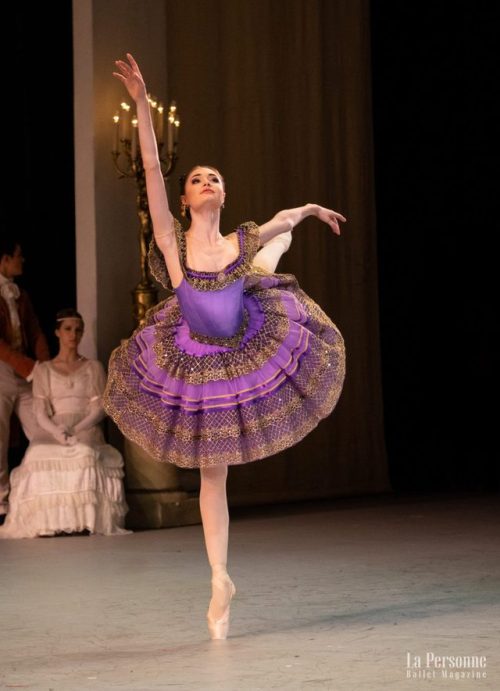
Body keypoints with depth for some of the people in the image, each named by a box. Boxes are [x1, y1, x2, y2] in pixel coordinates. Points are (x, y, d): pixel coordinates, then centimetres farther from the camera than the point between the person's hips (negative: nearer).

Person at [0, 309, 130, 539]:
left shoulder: (93, 368, 18)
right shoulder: (44, 370, 17)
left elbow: (99, 408, 7)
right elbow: (40, 413, 6)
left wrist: (77, 429, -13)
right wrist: (56, 431, -16)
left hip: (86, 430, 0)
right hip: (52, 431, 0)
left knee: (85, 453, -37)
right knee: (39, 455, -36)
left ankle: (84, 520, -36)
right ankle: (49, 521, -33)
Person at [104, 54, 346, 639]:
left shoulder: (244, 242, -10)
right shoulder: (172, 239, -17)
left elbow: (284, 218, 12)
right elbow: (151, 170, -24)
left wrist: (314, 208, 32)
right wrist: (141, 104, -31)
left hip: (251, 356, 1)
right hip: (196, 367, -1)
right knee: (212, 476, 8)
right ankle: (220, 581, 22)